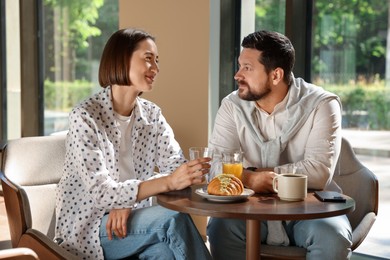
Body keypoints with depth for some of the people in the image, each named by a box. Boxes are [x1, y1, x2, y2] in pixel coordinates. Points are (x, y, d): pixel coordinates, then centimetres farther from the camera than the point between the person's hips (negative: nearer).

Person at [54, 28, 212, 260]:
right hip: (86, 227, -4)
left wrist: (128, 202, -23)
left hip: (133, 219, 5)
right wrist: (168, 182, -36)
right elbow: (100, 192, -23)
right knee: (173, 218, -28)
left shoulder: (152, 115, 5)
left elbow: (179, 168, -6)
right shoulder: (85, 117, -13)